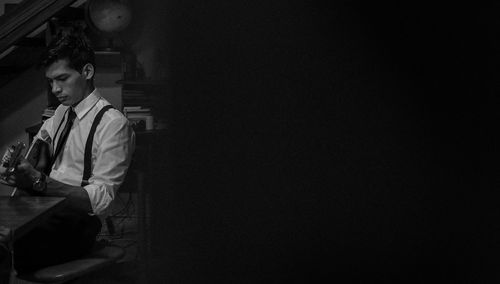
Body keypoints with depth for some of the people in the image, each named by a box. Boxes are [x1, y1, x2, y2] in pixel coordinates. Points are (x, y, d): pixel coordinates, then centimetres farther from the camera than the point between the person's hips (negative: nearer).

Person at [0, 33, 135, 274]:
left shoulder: (113, 124, -9)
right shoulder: (62, 112, 18)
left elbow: (101, 199, -15)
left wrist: (39, 182, -25)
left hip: (76, 224, -7)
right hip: (45, 206, 7)